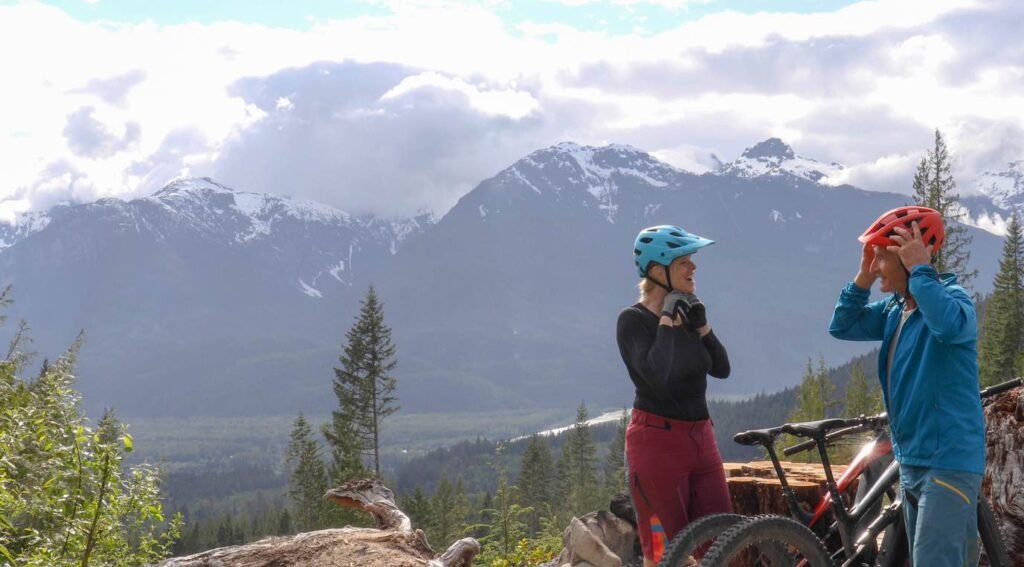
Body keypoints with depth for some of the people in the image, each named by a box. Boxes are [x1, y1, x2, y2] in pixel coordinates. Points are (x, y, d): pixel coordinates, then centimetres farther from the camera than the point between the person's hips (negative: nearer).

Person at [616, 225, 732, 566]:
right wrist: (668, 321, -16)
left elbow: (721, 368, 8)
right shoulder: (634, 320, -11)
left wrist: (701, 324, -5)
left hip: (700, 437, 7)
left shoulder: (686, 311, 10)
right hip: (657, 440, -7)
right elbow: (661, 379, -25)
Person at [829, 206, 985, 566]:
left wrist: (919, 269, -27)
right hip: (911, 458, 9)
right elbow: (842, 327, 11)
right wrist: (864, 277, -1)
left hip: (948, 460, -9)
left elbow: (950, 325, -36)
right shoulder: (895, 310, 9)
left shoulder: (950, 297, -14)